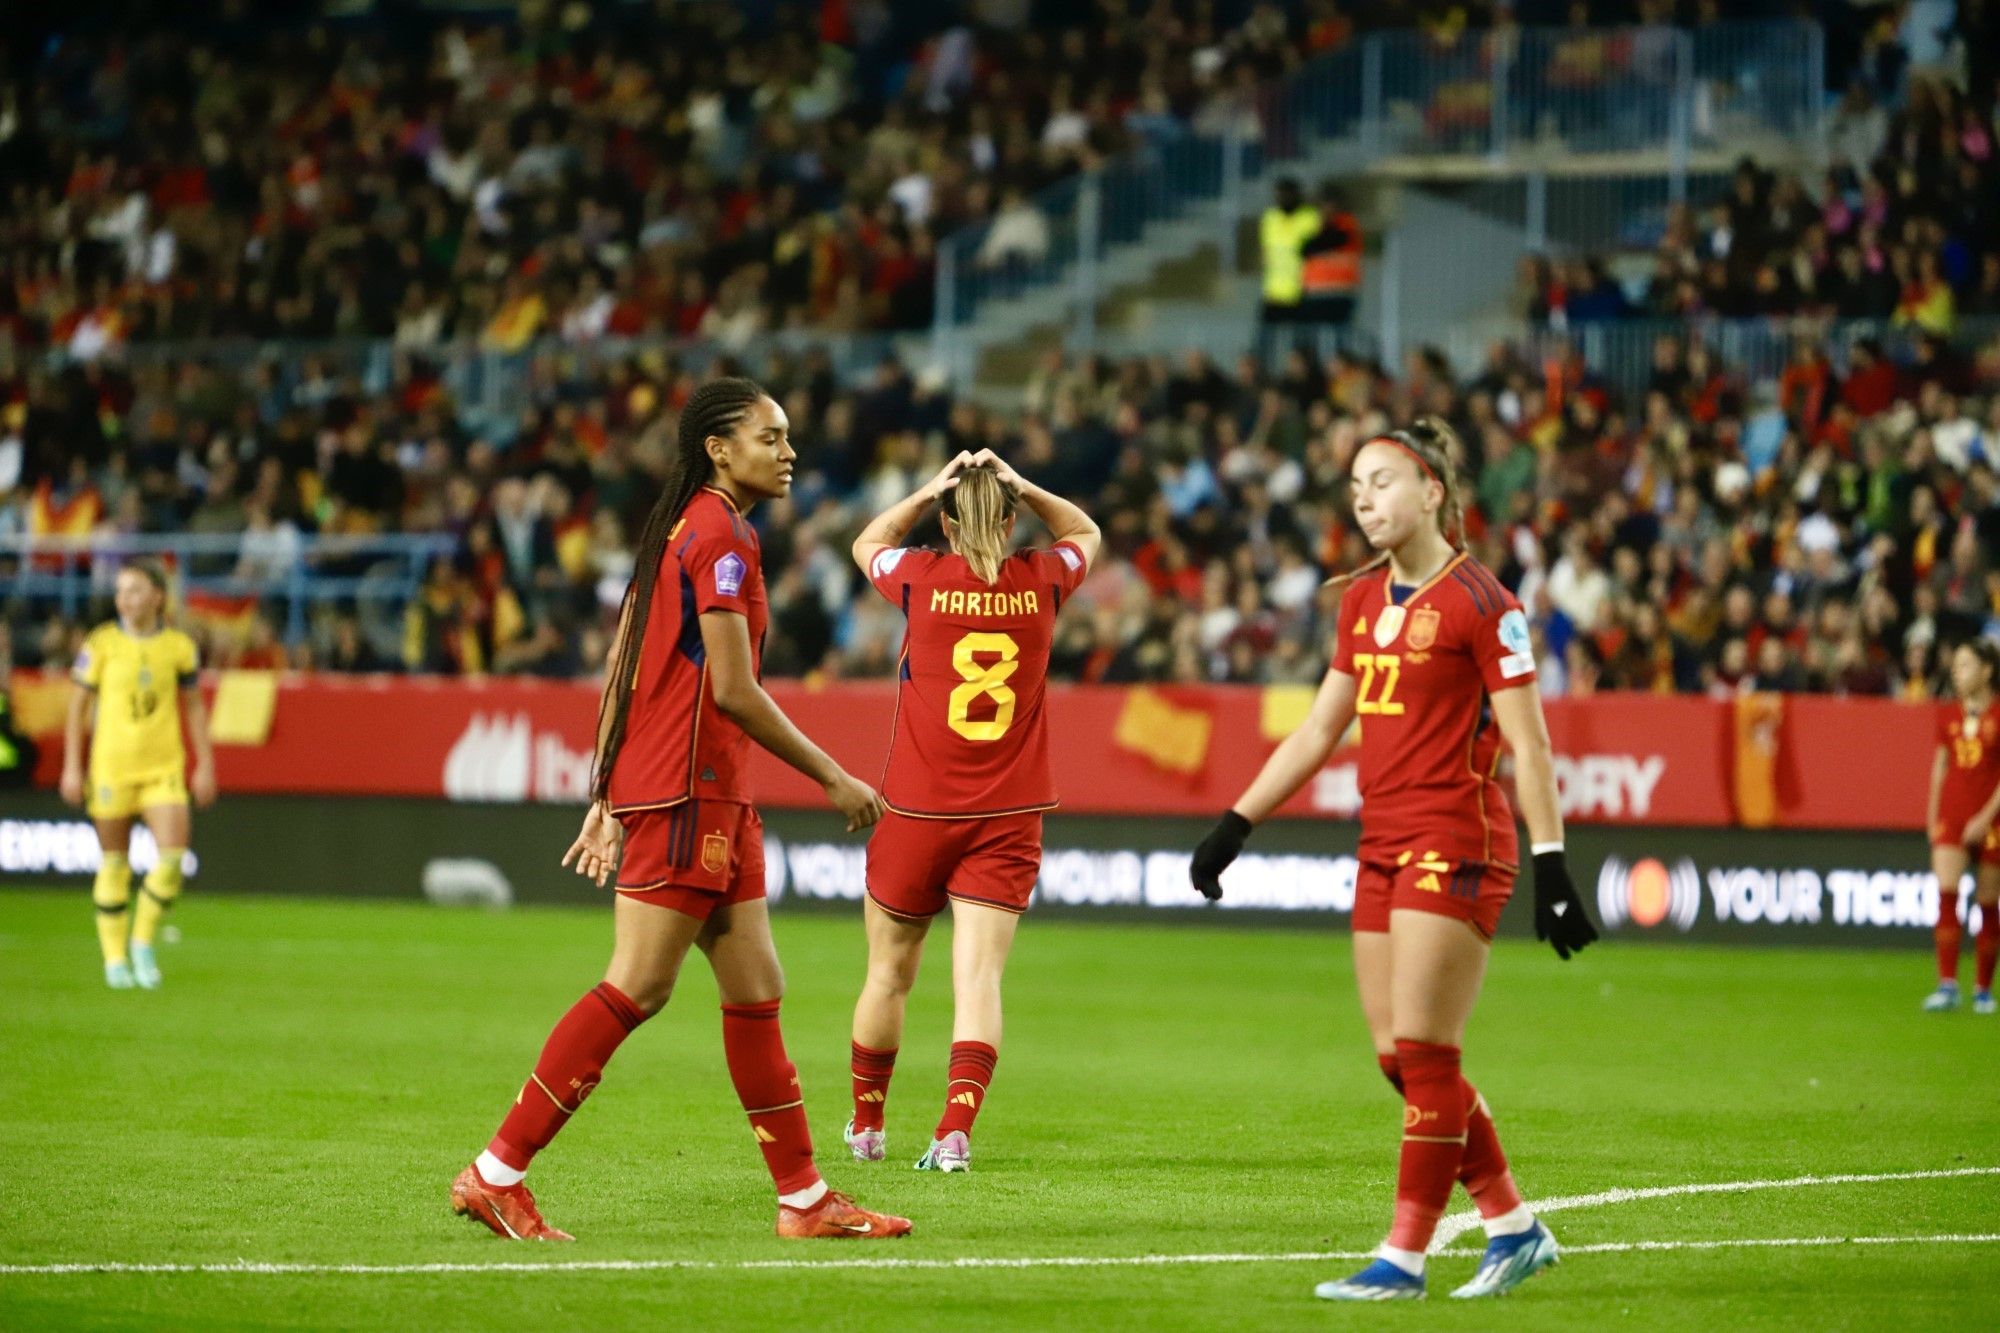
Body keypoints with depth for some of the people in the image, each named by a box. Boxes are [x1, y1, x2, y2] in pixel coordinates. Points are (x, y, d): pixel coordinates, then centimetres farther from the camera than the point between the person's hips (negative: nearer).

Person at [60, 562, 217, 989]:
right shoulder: (100, 645, -3)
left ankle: (143, 942, 8)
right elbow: (78, 706, 2)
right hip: (111, 768, -1)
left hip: (164, 767, 1)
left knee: (172, 854, -13)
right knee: (113, 864, 5)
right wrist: (72, 767, -2)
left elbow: (194, 706, 11)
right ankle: (115, 959, 17)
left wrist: (205, 765, 8)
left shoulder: (179, 646, 1)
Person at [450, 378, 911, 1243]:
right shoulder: (721, 535, -12)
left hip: (713, 797, 10)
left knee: (756, 991, 10)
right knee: (635, 990, -10)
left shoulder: (680, 529, 17)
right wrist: (833, 779, -11)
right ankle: (496, 1173, -8)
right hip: (686, 790, -10)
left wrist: (605, 799, 18)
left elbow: (619, 673, 17)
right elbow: (731, 688, -17)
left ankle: (804, 1197, 12)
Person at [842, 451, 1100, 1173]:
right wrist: (1022, 486, 8)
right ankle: (955, 1131, -22)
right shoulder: (1041, 582, -2)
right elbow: (1085, 532, 22)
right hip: (1008, 816, 1)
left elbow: (866, 544, 17)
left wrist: (926, 490, 7)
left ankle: (866, 1126, 30)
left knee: (889, 973, 15)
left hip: (917, 813, -1)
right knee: (979, 978, -6)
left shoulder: (923, 578, -6)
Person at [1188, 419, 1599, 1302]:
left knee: (1422, 1055, -8)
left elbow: (1528, 746, -11)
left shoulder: (1479, 603, -9)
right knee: (1399, 1058, 7)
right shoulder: (1364, 599, 13)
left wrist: (1550, 866, -16)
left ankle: (1405, 1257, -4)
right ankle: (1512, 1225, 17)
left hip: (1457, 846, -8)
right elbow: (1318, 732, 20)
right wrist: (1235, 823, 18)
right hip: (1382, 846, 8)